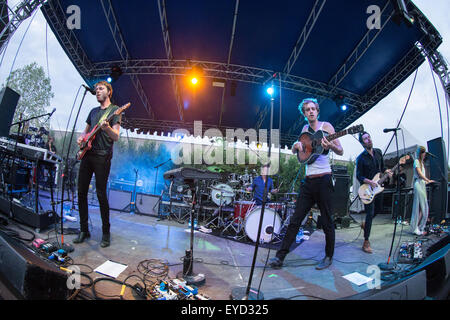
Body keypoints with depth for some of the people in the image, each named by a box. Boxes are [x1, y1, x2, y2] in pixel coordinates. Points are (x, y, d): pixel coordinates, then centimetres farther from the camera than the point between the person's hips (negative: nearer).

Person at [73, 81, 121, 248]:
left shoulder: (114, 110, 0)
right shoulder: (93, 111, 21)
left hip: (102, 157, -7)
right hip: (87, 154, 7)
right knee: (81, 192, 7)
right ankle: (84, 229, 20)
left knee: (101, 194, -6)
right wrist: (81, 138, 6)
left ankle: (106, 232, 7)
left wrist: (107, 128, -32)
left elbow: (116, 137, -11)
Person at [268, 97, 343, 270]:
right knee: (295, 220, 3)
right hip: (308, 180, 5)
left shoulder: (326, 126, 1)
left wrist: (331, 146, -26)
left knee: (326, 221, 4)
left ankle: (329, 257, 22)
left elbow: (340, 151, -4)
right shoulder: (305, 128, 15)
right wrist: (297, 144, 0)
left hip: (323, 179, -4)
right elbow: (294, 150, 23)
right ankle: (280, 256, 6)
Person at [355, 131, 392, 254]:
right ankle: (366, 242, -2)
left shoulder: (378, 152, 6)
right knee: (370, 214, -9)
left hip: (378, 187, 6)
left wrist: (386, 172, -4)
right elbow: (359, 176, -11)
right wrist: (369, 182, -26)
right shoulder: (361, 158, -12)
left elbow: (382, 167, 16)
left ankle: (365, 224, 44)